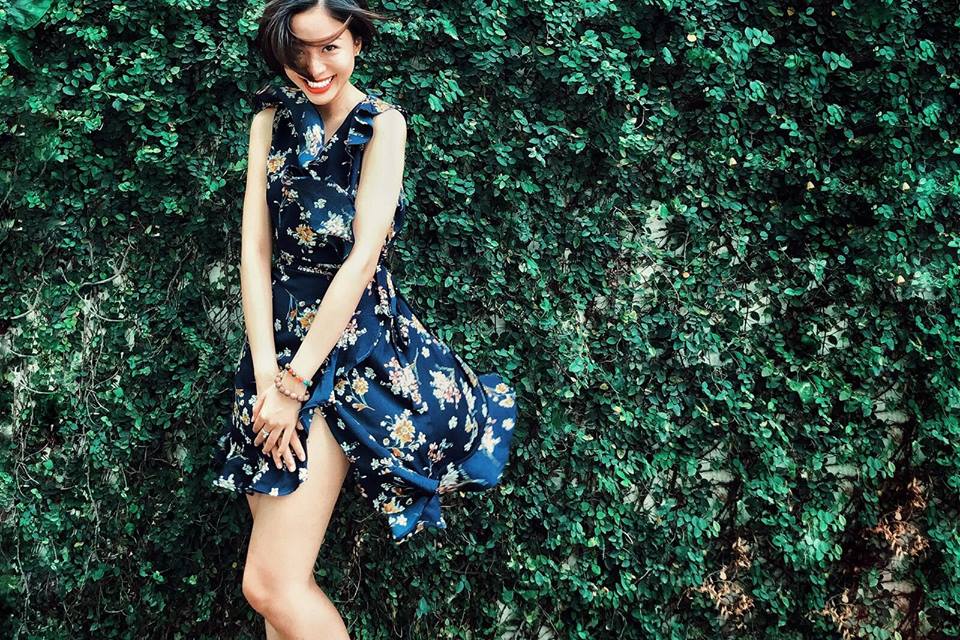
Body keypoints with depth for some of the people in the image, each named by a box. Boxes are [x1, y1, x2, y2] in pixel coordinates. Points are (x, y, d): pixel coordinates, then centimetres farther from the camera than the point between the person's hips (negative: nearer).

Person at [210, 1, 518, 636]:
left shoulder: (382, 124, -8)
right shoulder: (272, 119, 5)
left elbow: (363, 257, -15)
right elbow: (255, 249, -2)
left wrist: (295, 381, -17)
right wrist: (267, 375, -12)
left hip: (351, 345, -5)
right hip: (278, 337, 5)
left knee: (271, 582, -10)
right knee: (275, 576, 7)